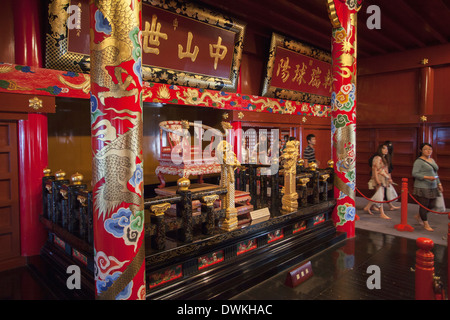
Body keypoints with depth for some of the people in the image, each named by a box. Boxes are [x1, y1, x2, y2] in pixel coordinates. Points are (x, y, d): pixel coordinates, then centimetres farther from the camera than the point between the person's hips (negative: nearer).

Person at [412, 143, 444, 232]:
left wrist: (439, 184, 18)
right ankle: (426, 224, 12)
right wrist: (427, 177, -24)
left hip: (433, 187, 8)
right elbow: (414, 173, -17)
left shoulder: (432, 160, 15)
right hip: (422, 187, -8)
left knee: (431, 205, 12)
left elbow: (435, 173, 23)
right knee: (424, 205, 0)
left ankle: (418, 216, 34)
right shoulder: (419, 161, -11)